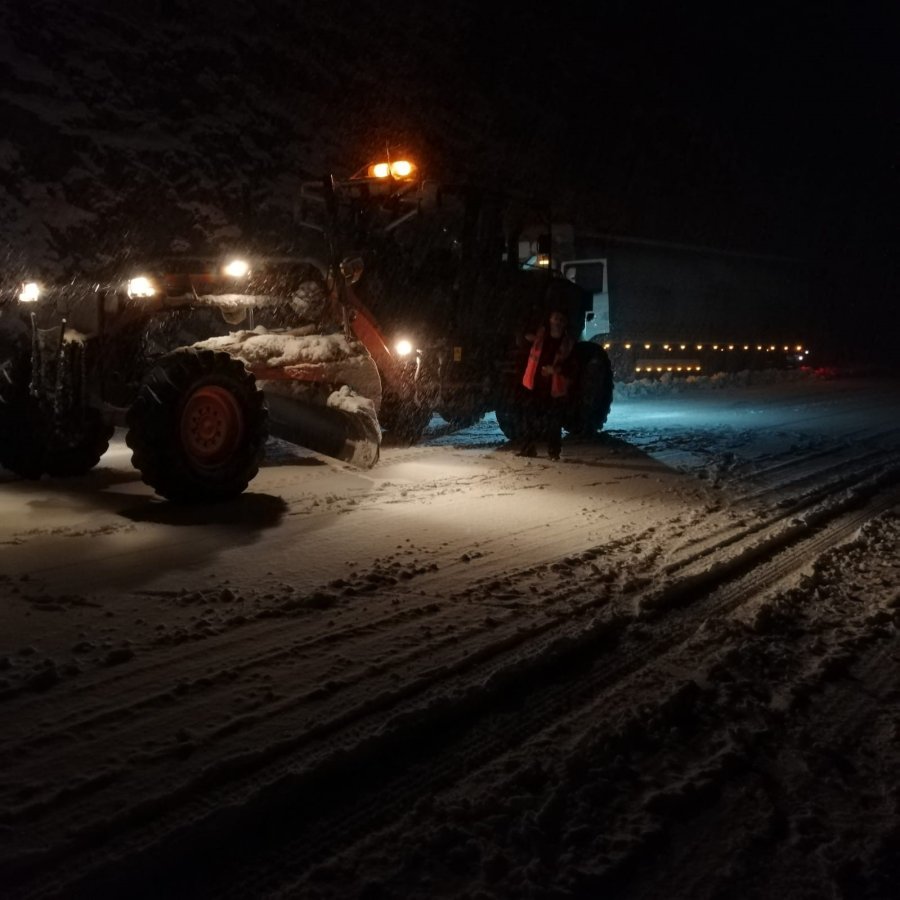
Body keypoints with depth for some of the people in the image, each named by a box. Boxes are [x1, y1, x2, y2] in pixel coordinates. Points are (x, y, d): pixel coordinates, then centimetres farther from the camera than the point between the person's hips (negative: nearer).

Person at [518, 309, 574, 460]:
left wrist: (556, 369, -17)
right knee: (532, 417, 3)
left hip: (555, 387, -2)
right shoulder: (541, 335, 5)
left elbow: (570, 366, -1)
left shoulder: (568, 343, 0)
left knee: (553, 421, 0)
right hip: (537, 383, 2)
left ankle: (554, 452, 8)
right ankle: (529, 448, 13)